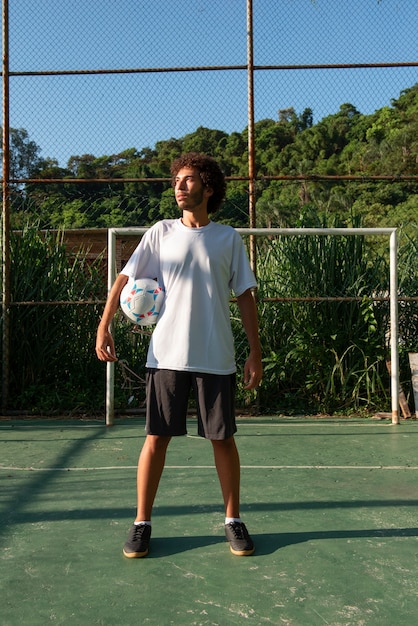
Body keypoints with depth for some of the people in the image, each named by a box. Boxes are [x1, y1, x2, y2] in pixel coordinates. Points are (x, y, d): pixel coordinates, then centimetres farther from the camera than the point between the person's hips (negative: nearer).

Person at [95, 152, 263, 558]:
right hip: (166, 354, 0)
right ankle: (141, 523, 16)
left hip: (216, 358, 0)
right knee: (156, 438, 3)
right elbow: (125, 279, 4)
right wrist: (104, 327, -8)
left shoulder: (228, 238, 6)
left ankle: (233, 520, 22)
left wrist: (255, 352, 1)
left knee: (223, 438, 6)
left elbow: (245, 296, 6)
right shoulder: (160, 233, 7)